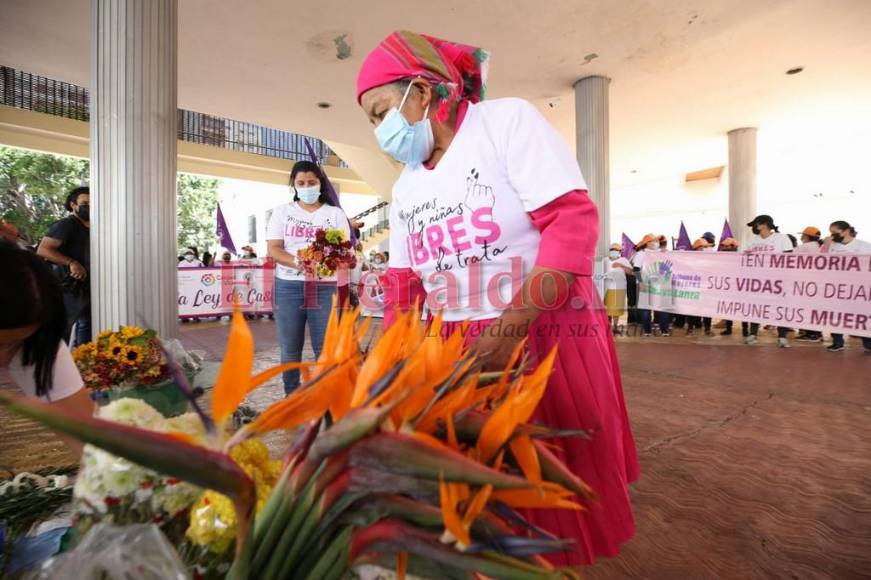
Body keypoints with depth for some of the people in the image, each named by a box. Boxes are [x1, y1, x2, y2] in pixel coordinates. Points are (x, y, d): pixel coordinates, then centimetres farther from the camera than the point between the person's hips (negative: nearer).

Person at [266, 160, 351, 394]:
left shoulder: (336, 213, 9)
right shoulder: (282, 211, 10)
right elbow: (273, 249, 2)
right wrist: (298, 262, -17)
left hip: (326, 287, -1)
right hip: (289, 286, 1)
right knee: (290, 350, 7)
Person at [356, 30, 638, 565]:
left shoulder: (508, 120, -7)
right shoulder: (406, 187, 11)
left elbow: (574, 222, -18)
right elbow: (404, 282, 11)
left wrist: (509, 330, -25)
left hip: (548, 337, -5)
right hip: (458, 352, 6)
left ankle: (570, 556, 40)